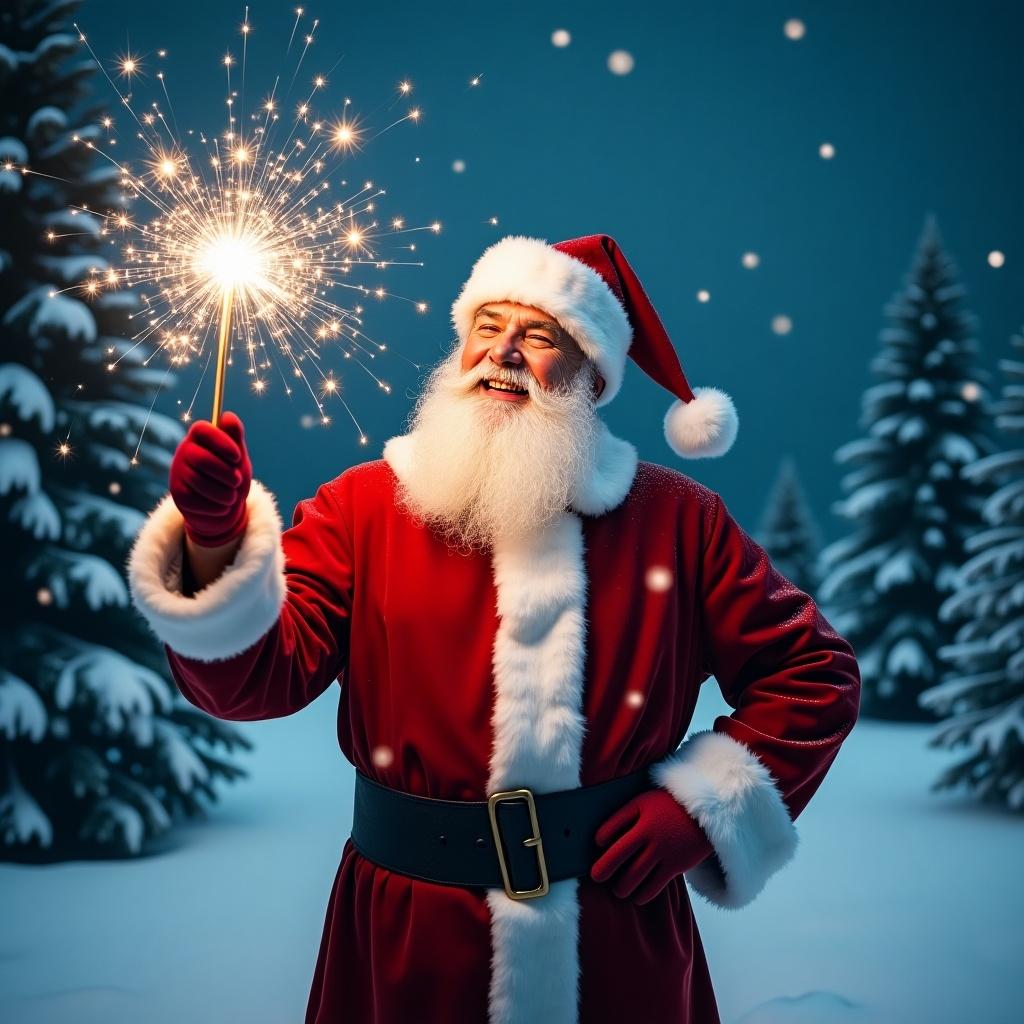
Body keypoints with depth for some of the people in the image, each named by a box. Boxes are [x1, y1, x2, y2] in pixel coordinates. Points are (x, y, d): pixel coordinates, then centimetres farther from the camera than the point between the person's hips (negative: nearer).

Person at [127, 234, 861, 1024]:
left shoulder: (675, 519, 0)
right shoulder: (363, 506, -2)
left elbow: (814, 672, 4)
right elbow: (260, 672, -12)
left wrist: (706, 805, -8)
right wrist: (216, 543, -30)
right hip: (409, 936, 0)